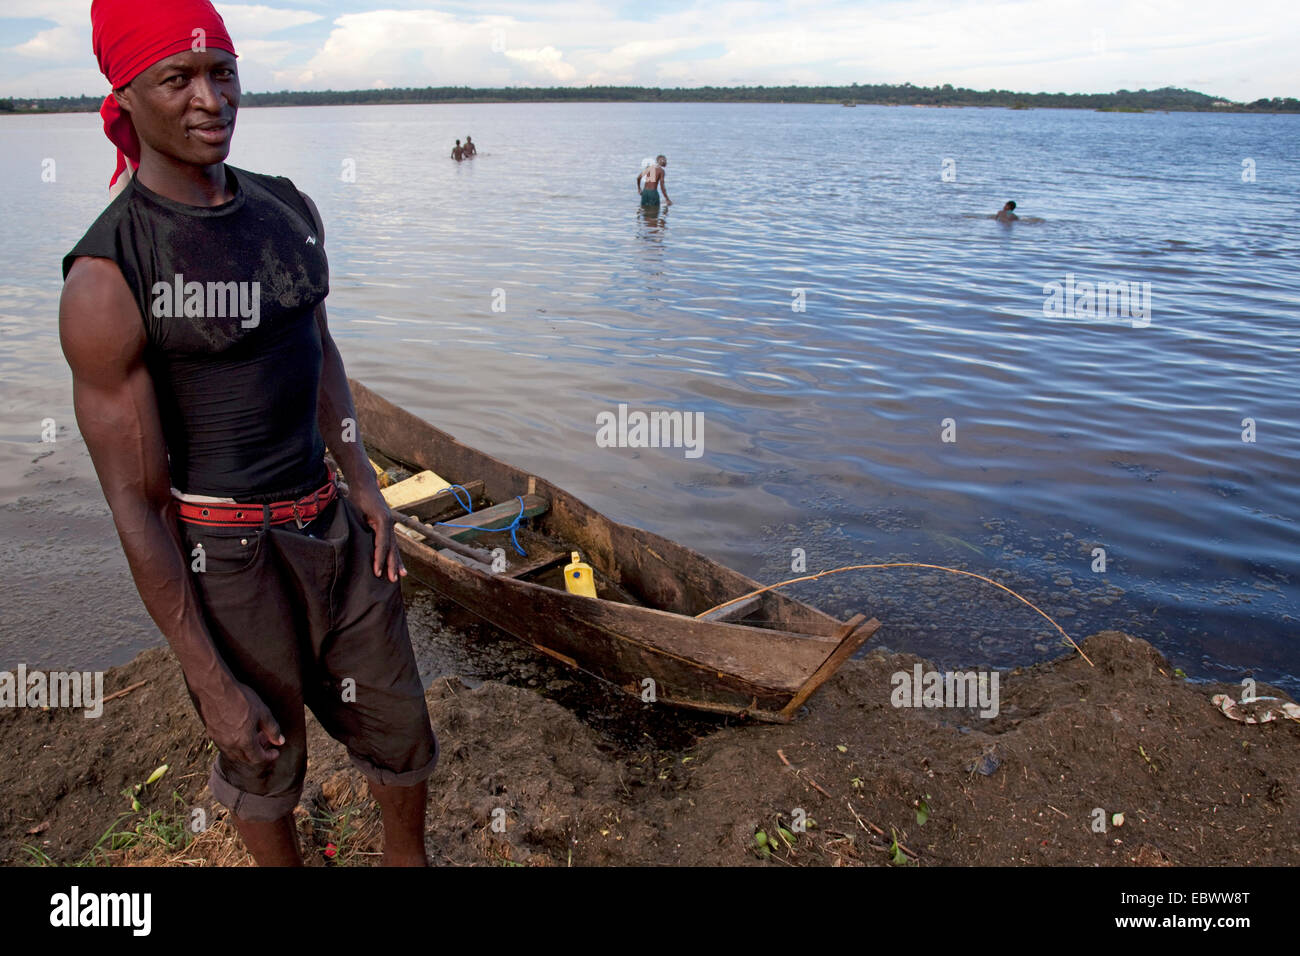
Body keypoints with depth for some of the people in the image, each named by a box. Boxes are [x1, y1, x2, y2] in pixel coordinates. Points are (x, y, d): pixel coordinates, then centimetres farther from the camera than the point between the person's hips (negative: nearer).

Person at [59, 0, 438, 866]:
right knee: (265, 760, 20)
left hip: (332, 526, 6)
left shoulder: (290, 209, 0)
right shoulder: (107, 276, -20)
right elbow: (134, 500, -17)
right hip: (225, 561, -6)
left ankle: (408, 858, 52)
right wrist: (213, 687, -13)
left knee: (401, 732, 21)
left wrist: (363, 484, 5)